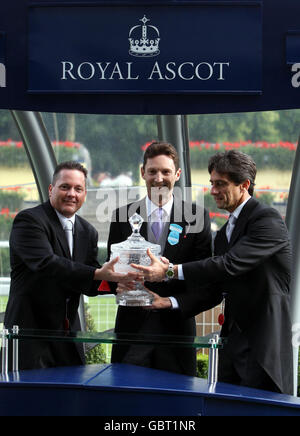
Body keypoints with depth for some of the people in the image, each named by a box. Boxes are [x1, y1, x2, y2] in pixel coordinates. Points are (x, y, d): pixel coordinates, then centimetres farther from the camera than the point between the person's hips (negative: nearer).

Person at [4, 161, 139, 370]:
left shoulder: (88, 232, 12)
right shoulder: (29, 220, -10)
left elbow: (91, 284, 8)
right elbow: (46, 263, -25)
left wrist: (115, 280, -15)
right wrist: (98, 274, -31)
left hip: (68, 330, 7)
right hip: (31, 329, -7)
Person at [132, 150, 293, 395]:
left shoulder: (268, 220, -11)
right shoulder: (224, 233, 19)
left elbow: (230, 264, -22)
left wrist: (171, 271, -20)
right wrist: (170, 302, 3)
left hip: (264, 341, -9)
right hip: (233, 339, 9)